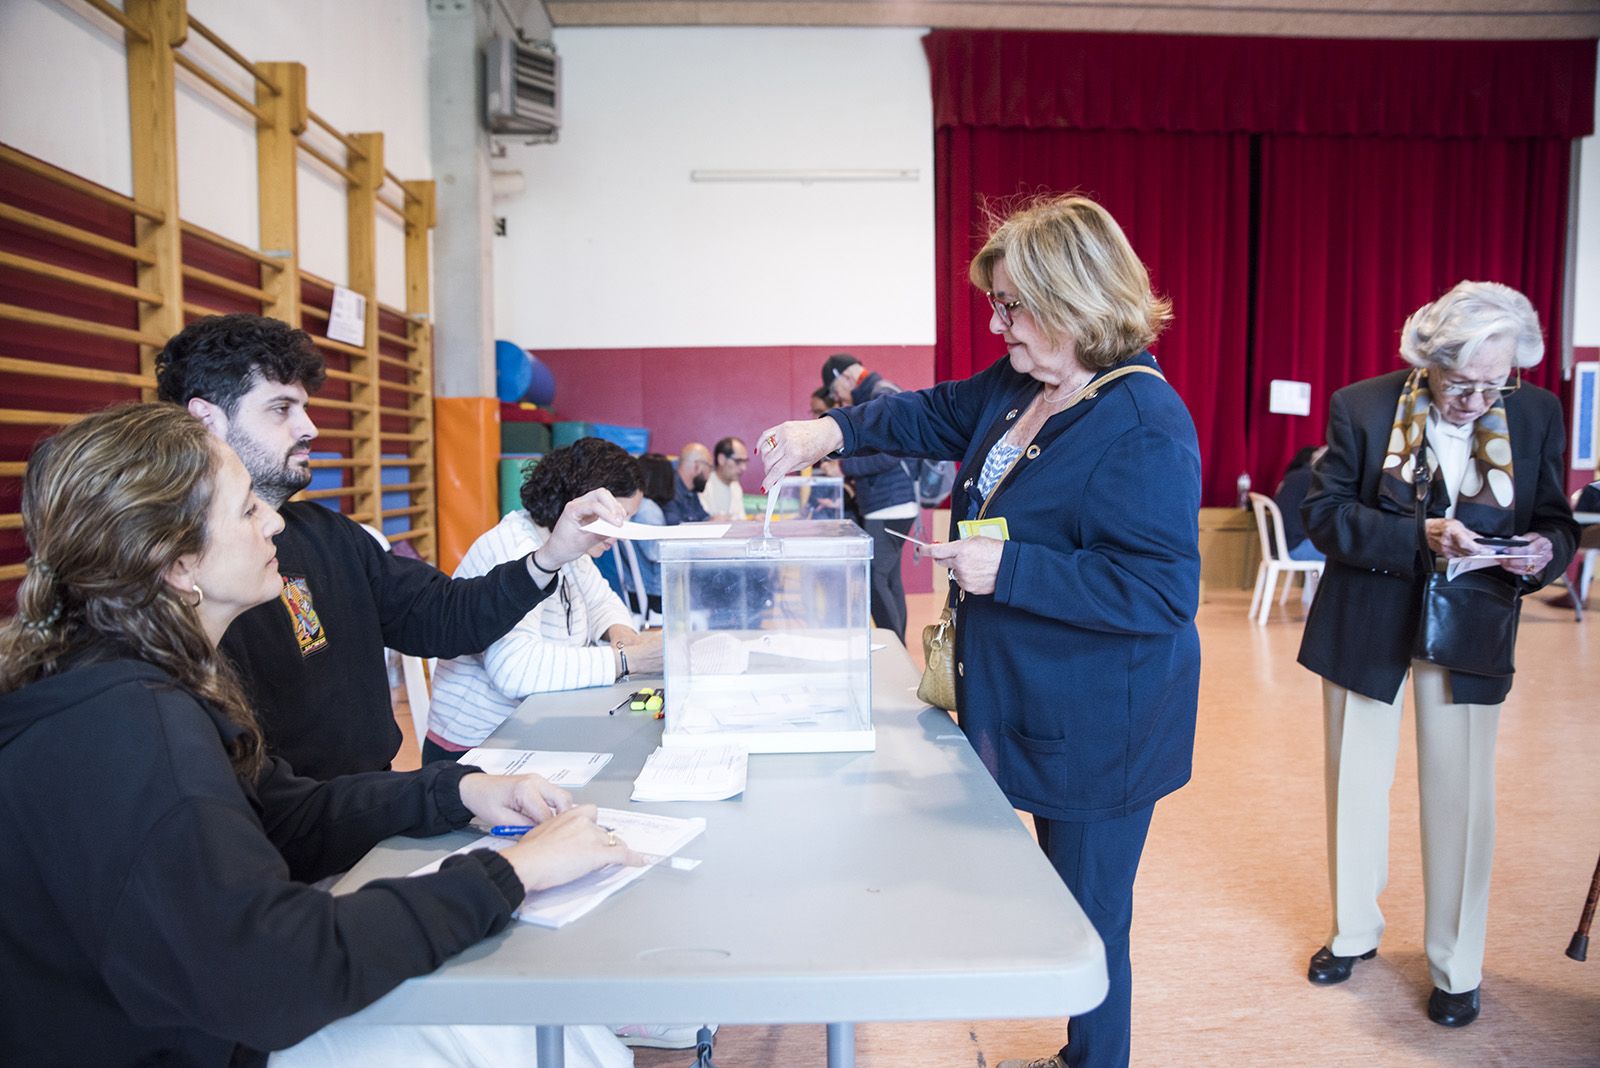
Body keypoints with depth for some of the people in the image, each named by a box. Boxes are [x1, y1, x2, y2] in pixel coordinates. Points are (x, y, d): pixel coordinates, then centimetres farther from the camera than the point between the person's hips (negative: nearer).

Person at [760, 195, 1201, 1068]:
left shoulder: (1144, 427, -24)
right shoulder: (1017, 387, 3)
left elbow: (1163, 592, -27)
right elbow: (935, 415, 20)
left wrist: (1008, 567, -28)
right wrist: (832, 430, 5)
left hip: (1100, 730, -9)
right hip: (1036, 710, 9)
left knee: (1089, 918, 10)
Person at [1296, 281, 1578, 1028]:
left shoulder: (1537, 414, -4)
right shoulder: (1362, 408, -11)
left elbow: (1556, 519, 3)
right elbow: (1323, 513, -12)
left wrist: (1545, 549, -20)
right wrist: (1418, 535, -26)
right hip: (1366, 626, 0)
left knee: (1460, 796, 6)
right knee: (1356, 783, 14)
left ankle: (1456, 968, 26)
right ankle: (1354, 931, 36)